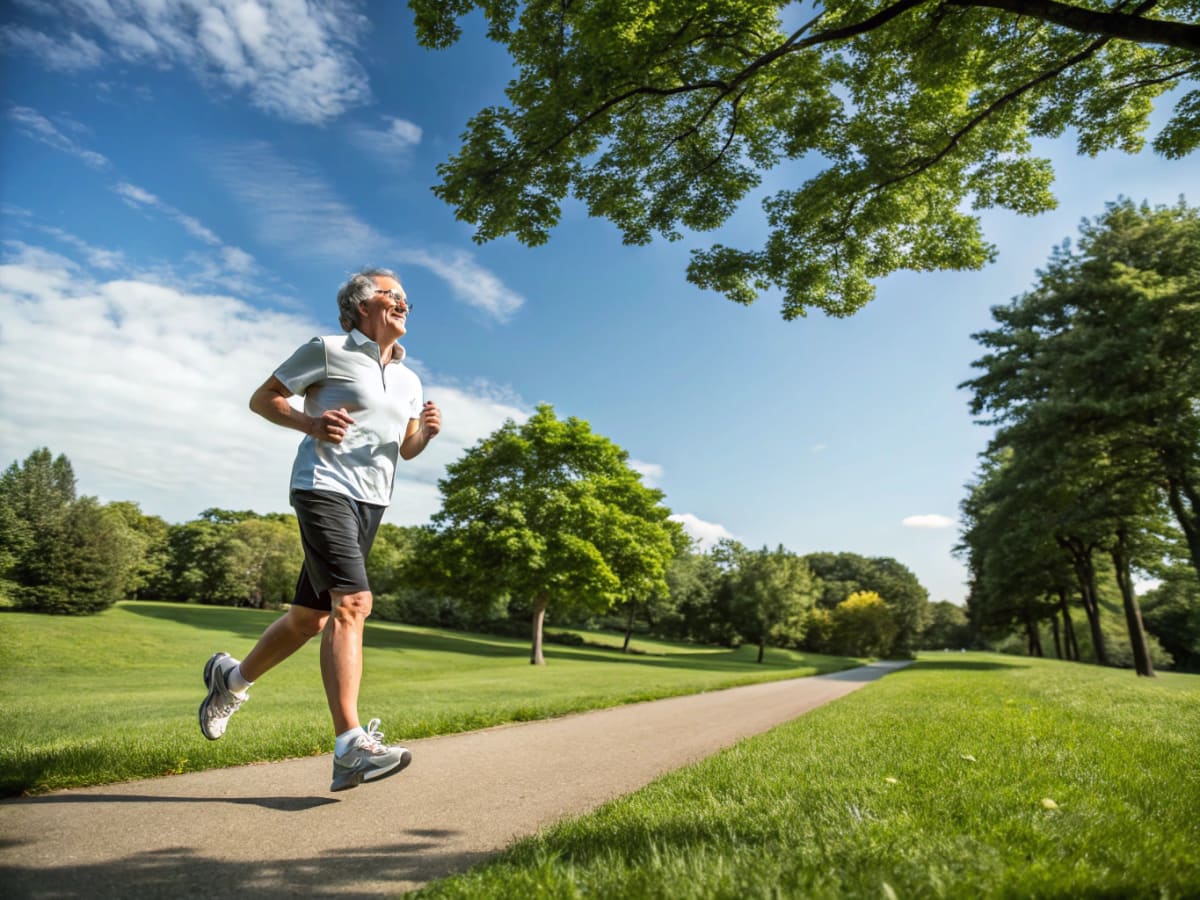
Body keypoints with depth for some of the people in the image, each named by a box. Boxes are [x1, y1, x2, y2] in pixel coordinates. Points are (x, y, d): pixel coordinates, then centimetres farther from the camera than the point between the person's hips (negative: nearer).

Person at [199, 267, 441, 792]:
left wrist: (426, 432, 0)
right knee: (352, 602, -23)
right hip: (325, 488, -7)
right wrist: (310, 422, -15)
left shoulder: (409, 381, 17)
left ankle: (232, 679, 39)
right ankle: (351, 747, -23)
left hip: (372, 503, 7)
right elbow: (262, 399, 4)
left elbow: (407, 450, 22)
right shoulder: (328, 351, 0)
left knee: (310, 616, 14)